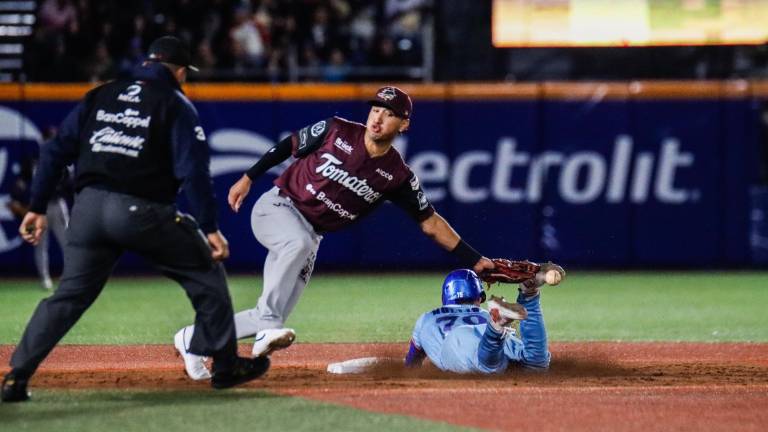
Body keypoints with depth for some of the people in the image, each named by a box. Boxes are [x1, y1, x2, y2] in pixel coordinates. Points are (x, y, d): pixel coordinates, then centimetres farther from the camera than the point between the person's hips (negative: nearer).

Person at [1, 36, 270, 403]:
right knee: (205, 272, 14)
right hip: (141, 212, -4)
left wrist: (37, 207, 13)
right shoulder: (175, 105, 4)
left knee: (69, 295, 12)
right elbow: (193, 170, -6)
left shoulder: (101, 96, 17)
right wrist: (210, 228, -7)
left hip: (88, 208, 4)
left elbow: (56, 151, 12)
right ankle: (225, 365, 15)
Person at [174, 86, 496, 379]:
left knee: (273, 316, -6)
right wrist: (248, 178, 0)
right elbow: (289, 146, 4)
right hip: (277, 207, -3)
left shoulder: (397, 176, -6)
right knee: (298, 243, -39)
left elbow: (430, 223, -3)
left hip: (310, 235, 4)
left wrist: (474, 261, -8)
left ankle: (195, 338, 11)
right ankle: (267, 329, -42)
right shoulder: (336, 131, -10)